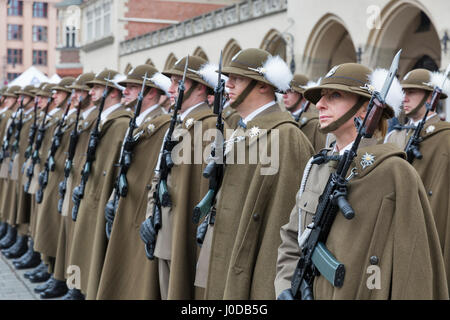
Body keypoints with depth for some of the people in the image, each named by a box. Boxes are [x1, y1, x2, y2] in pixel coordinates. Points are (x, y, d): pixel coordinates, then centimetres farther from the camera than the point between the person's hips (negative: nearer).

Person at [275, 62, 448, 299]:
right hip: (310, 293, 6)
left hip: (363, 294, -5)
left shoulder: (395, 173, -13)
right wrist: (285, 288, -3)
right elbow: (291, 240, 10)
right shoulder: (317, 167, 5)